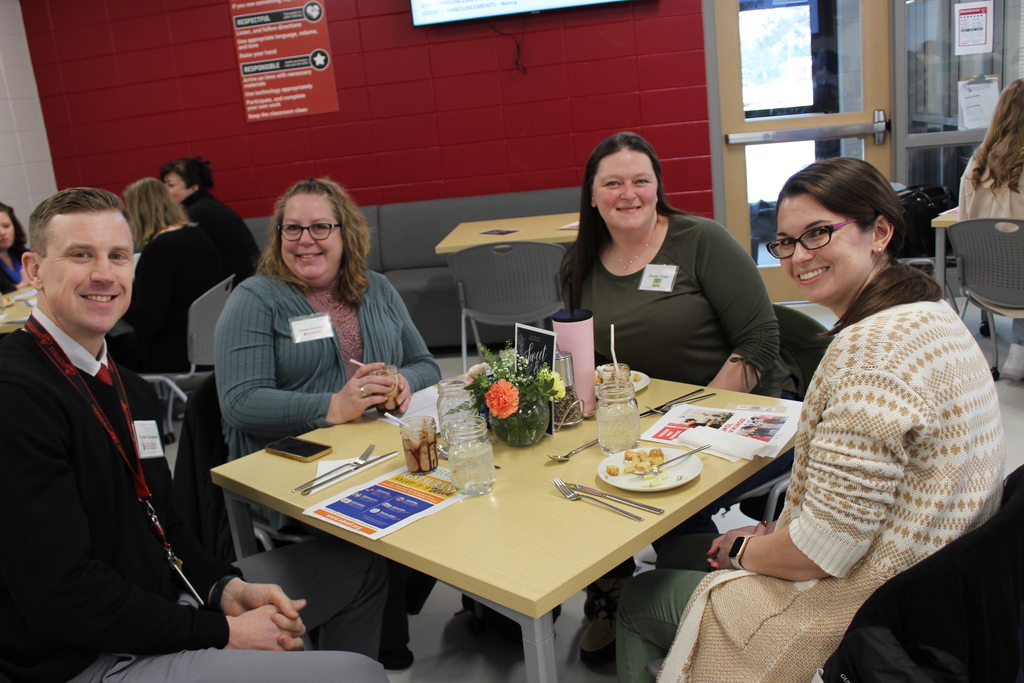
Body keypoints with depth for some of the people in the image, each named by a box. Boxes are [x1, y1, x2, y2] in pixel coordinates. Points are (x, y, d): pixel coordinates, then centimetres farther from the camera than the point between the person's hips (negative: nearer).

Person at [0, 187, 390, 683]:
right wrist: (223, 633, -18)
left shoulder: (127, 386, 10)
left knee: (359, 567, 17)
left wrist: (228, 588, -2)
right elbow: (63, 598, -24)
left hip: (160, 596, 10)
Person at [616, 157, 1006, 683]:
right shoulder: (927, 313, 3)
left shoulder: (872, 349, -30)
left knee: (640, 601, 12)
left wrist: (743, 551, -8)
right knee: (676, 553, 25)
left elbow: (826, 549, -28)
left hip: (855, 613, -10)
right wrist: (773, 533, 6)